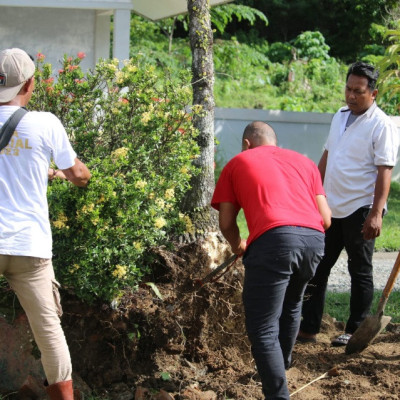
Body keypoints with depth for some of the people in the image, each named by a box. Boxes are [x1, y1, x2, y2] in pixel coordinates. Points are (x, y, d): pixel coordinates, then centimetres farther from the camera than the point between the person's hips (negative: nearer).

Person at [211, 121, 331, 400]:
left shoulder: (238, 163, 21)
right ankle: (281, 365, 50)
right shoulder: (304, 162, 28)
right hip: (314, 240, 5)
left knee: (263, 329, 1)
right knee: (291, 306, 31)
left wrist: (238, 245, 38)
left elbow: (226, 223, 17)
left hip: (273, 240, -5)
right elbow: (326, 219, 20)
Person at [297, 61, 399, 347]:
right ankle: (309, 329, 16)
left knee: (360, 272, 4)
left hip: (360, 210, -7)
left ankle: (355, 331, 14)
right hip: (331, 208, 7)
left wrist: (376, 213, -23)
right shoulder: (340, 117, 11)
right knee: (317, 268, 9)